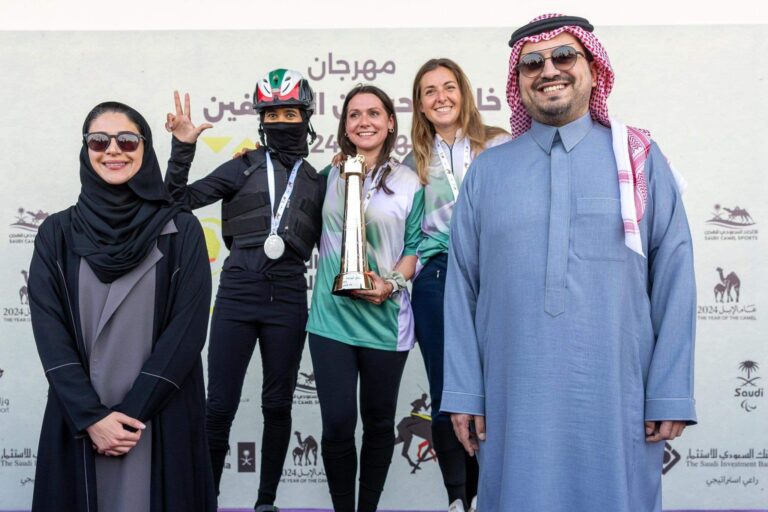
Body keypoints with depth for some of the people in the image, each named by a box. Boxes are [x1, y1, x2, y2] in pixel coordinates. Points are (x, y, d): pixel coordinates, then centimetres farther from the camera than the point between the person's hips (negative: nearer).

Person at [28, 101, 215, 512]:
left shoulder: (181, 230, -1)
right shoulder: (57, 233, 4)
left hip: (162, 417, -1)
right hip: (77, 421, 2)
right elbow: (49, 331, -3)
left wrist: (132, 412, -13)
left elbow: (188, 330, -8)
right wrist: (90, 416, -13)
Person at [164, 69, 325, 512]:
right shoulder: (243, 167, 7)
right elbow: (181, 198, 0)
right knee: (220, 406, -2)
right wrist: (184, 147, -9)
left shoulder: (316, 182, 13)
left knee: (278, 405, 9)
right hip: (237, 293, -1)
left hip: (288, 298, 2)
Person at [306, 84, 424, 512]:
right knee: (337, 423, -2)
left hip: (385, 318, -1)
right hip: (332, 317, 1)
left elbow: (414, 247, 1)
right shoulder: (331, 175, 8)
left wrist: (391, 283, -15)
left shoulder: (410, 183, 1)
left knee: (379, 421, 11)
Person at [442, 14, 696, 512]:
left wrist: (671, 394, -5)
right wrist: (463, 392, 0)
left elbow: (673, 281, 0)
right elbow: (462, 286, 5)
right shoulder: (488, 170, 7)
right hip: (515, 400, 1)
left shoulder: (640, 159, 4)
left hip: (615, 398, -1)